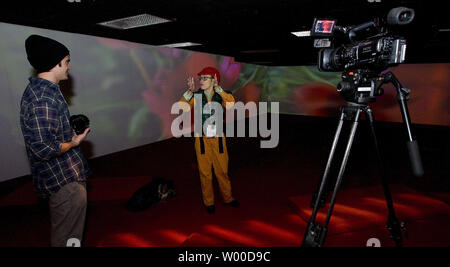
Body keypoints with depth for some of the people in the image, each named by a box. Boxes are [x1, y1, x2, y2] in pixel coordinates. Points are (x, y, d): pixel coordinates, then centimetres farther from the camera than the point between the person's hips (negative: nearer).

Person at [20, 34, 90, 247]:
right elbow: (44, 149, -28)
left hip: (61, 176, 10)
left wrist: (72, 129, 7)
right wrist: (74, 142, -13)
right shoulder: (43, 99, -25)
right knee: (68, 238, 7)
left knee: (63, 233, 27)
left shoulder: (39, 88, 9)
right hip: (64, 181, -10)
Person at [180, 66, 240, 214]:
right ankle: (208, 202, 28)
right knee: (205, 172, 9)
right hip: (202, 139, 0)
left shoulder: (220, 95, -2)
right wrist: (190, 91, -25)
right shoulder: (196, 96, -2)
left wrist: (217, 88, -24)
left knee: (222, 170, 12)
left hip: (218, 138, 0)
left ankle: (227, 197, 33)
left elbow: (231, 103, -24)